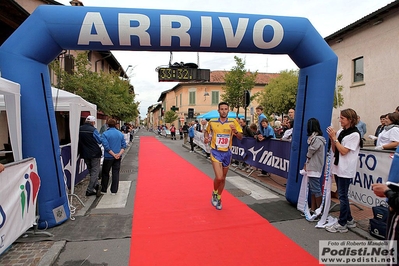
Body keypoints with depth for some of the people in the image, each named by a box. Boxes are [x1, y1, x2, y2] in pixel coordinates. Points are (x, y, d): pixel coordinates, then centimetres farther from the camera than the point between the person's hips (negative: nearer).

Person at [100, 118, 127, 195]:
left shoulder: (105, 134, -9)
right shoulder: (120, 133, 4)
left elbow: (106, 146, -17)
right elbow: (124, 145, 0)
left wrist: (113, 154, -12)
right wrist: (119, 154, -9)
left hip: (108, 157, -3)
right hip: (118, 157, 3)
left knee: (105, 173, 12)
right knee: (116, 173, 8)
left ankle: (103, 190, 21)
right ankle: (114, 191, 13)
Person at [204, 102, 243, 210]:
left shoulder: (233, 122, -4)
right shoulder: (212, 122, -4)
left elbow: (240, 137, -3)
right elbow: (207, 131, 14)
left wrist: (235, 131, -23)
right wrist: (206, 137, -7)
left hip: (227, 153, 2)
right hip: (216, 152, -2)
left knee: (223, 178, 14)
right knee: (219, 177, -17)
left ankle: (218, 198, 38)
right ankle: (214, 193, 16)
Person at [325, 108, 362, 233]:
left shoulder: (354, 134, -12)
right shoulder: (340, 132, 8)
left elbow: (343, 151, -17)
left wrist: (334, 137, -14)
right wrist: (331, 138, -3)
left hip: (346, 170, -7)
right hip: (338, 167, 7)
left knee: (342, 196, -2)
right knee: (342, 195, 15)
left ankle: (342, 224, 8)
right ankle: (349, 220, 28)